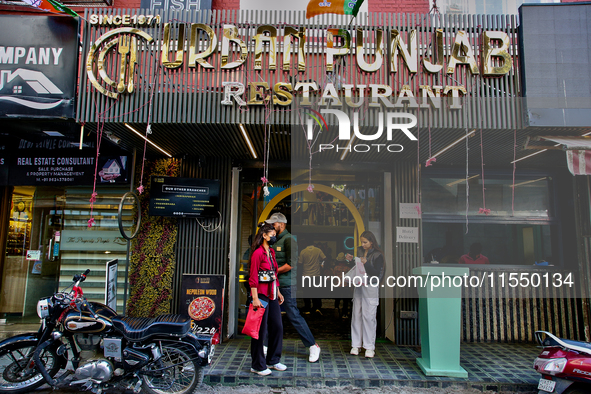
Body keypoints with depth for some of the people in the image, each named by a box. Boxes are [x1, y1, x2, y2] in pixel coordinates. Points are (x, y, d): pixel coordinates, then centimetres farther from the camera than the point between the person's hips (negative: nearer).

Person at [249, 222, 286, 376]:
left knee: (277, 327, 13)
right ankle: (258, 366, 13)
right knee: (260, 330, 0)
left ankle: (273, 360, 27)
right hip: (261, 295, -9)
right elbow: (253, 278, -16)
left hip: (272, 295, 9)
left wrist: (278, 292, 19)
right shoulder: (258, 253, -13)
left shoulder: (271, 252, 14)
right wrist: (255, 298, -20)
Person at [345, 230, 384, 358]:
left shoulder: (378, 255, -7)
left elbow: (376, 273, -12)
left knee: (368, 316, -4)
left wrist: (366, 263, -23)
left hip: (371, 289, -5)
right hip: (358, 286, 5)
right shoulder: (360, 251, 9)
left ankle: (369, 347, 6)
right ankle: (356, 344, 15)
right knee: (356, 315, 6)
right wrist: (351, 260, 0)